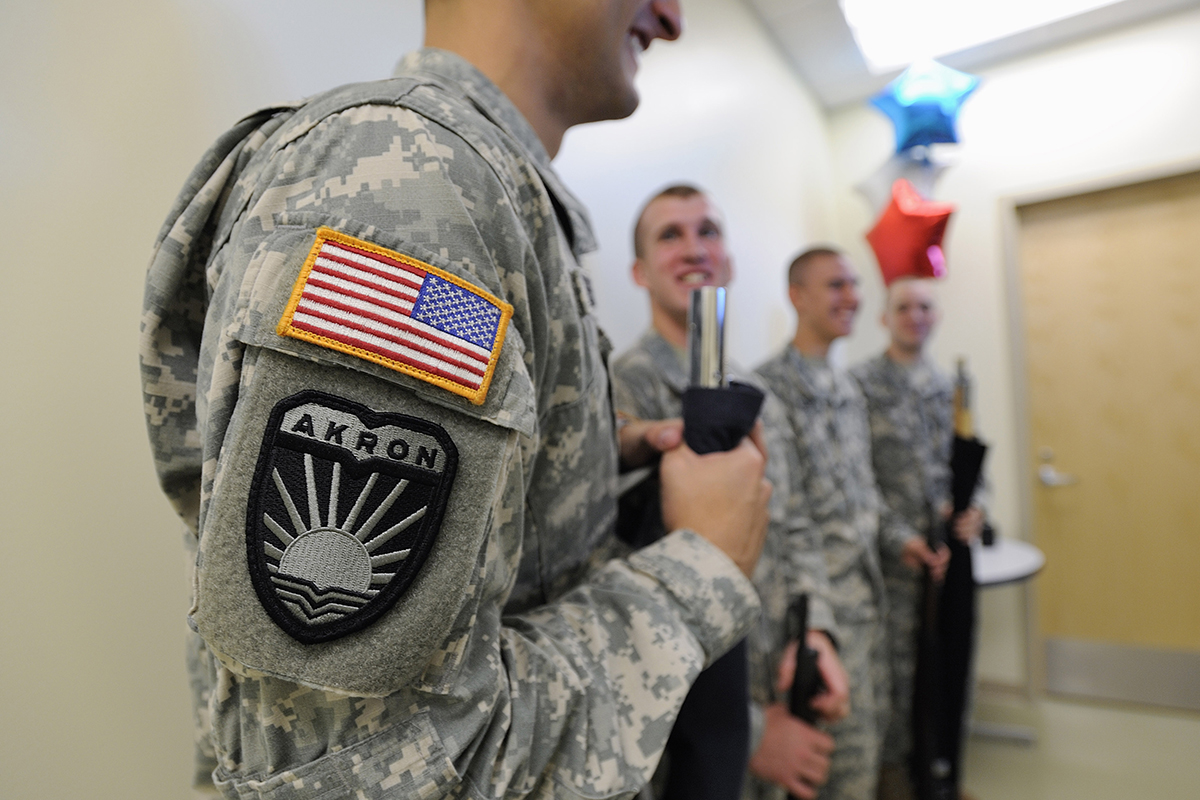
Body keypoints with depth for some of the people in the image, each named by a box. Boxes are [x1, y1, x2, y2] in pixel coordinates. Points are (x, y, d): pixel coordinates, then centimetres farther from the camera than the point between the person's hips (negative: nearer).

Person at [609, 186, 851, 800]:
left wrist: (813, 629, -6)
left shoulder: (759, 399, 6)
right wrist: (749, 731, -16)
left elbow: (788, 533, 12)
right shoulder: (621, 392, -19)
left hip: (775, 708, 7)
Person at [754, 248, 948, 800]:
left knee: (870, 722, 21)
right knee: (849, 740, 4)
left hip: (866, 591, 9)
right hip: (824, 602, -8)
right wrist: (813, 602, -23)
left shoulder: (847, 387, 12)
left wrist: (897, 537, 7)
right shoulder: (771, 388, -17)